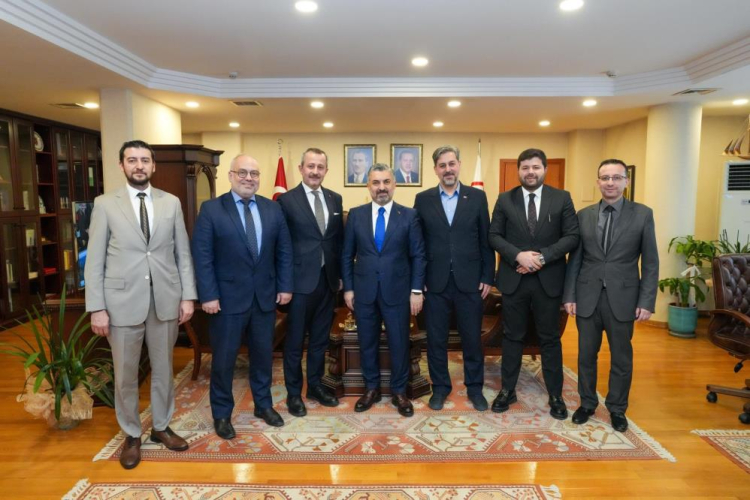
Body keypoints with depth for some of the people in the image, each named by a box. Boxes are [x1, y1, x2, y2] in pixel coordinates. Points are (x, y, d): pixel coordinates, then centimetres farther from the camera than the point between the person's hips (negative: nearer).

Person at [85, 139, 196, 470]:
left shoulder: (171, 203, 5)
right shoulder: (105, 204, -1)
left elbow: (183, 252, 5)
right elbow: (94, 260, -2)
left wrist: (188, 295, 0)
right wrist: (97, 307, -7)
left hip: (166, 299, 2)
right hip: (122, 300, -1)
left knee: (163, 369, 15)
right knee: (125, 375, 11)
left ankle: (161, 427, 33)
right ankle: (131, 435, 30)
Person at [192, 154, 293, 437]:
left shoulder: (273, 209, 5)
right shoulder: (211, 209, -5)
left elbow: (284, 251, 7)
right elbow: (202, 255, -9)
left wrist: (285, 286, 1)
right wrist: (208, 295, -14)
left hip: (265, 296, 4)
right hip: (228, 298, -3)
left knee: (263, 355, 16)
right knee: (224, 359, 9)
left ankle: (263, 405, 35)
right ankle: (222, 414, 27)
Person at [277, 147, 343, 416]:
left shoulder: (335, 199, 7)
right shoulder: (287, 200, -7)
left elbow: (339, 238, 11)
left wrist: (340, 273, 7)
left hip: (328, 279, 5)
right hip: (301, 280, -5)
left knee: (320, 338, 17)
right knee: (295, 340, 9)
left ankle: (315, 385, 33)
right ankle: (294, 392, 25)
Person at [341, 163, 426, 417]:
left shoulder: (409, 215, -1)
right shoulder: (356, 215, 3)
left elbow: (418, 255, -1)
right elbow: (347, 255, 5)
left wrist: (416, 290, -6)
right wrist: (348, 288, 1)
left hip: (397, 290, -1)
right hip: (364, 291, 2)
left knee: (399, 343, 8)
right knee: (367, 342, 12)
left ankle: (399, 392, 26)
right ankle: (371, 389, 30)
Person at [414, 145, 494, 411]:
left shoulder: (477, 197, 2)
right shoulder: (423, 199, 3)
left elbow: (486, 240, 2)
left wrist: (487, 277, -1)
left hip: (469, 280, 0)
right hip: (436, 281, 0)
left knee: (472, 338, 10)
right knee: (436, 339, 10)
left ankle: (475, 387, 29)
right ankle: (440, 387, 27)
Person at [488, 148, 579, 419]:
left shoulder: (562, 198, 1)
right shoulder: (505, 200, 2)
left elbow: (572, 236, -4)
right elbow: (494, 235, -1)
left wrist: (543, 257, -16)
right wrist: (518, 255, -17)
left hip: (548, 279, 0)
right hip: (513, 279, 1)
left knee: (550, 339, 10)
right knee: (512, 336, 11)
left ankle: (555, 395, 24)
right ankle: (508, 390, 25)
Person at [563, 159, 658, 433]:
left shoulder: (643, 214, -2)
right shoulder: (584, 215, 3)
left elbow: (650, 262, -2)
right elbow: (574, 259, 4)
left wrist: (646, 301, -7)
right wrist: (569, 296, 0)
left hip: (622, 298, -1)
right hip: (587, 297, 2)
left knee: (621, 358, 12)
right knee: (586, 355, 12)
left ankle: (617, 408, 30)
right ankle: (587, 403, 31)